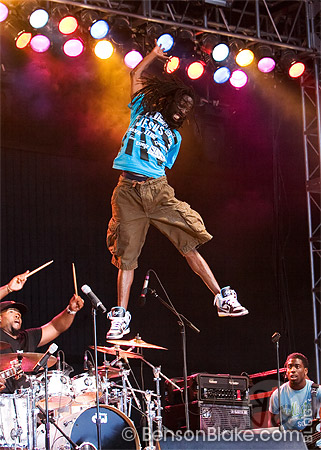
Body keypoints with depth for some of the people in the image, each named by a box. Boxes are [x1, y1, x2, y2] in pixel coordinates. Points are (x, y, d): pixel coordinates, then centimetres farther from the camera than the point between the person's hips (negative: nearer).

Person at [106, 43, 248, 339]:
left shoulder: (174, 136, 24)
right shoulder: (143, 109, 18)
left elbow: (164, 166, 19)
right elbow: (136, 75, 19)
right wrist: (155, 54, 25)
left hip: (158, 191, 2)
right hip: (129, 191, -2)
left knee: (189, 245, -7)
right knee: (126, 257, -4)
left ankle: (223, 299, -6)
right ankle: (121, 317, -1)